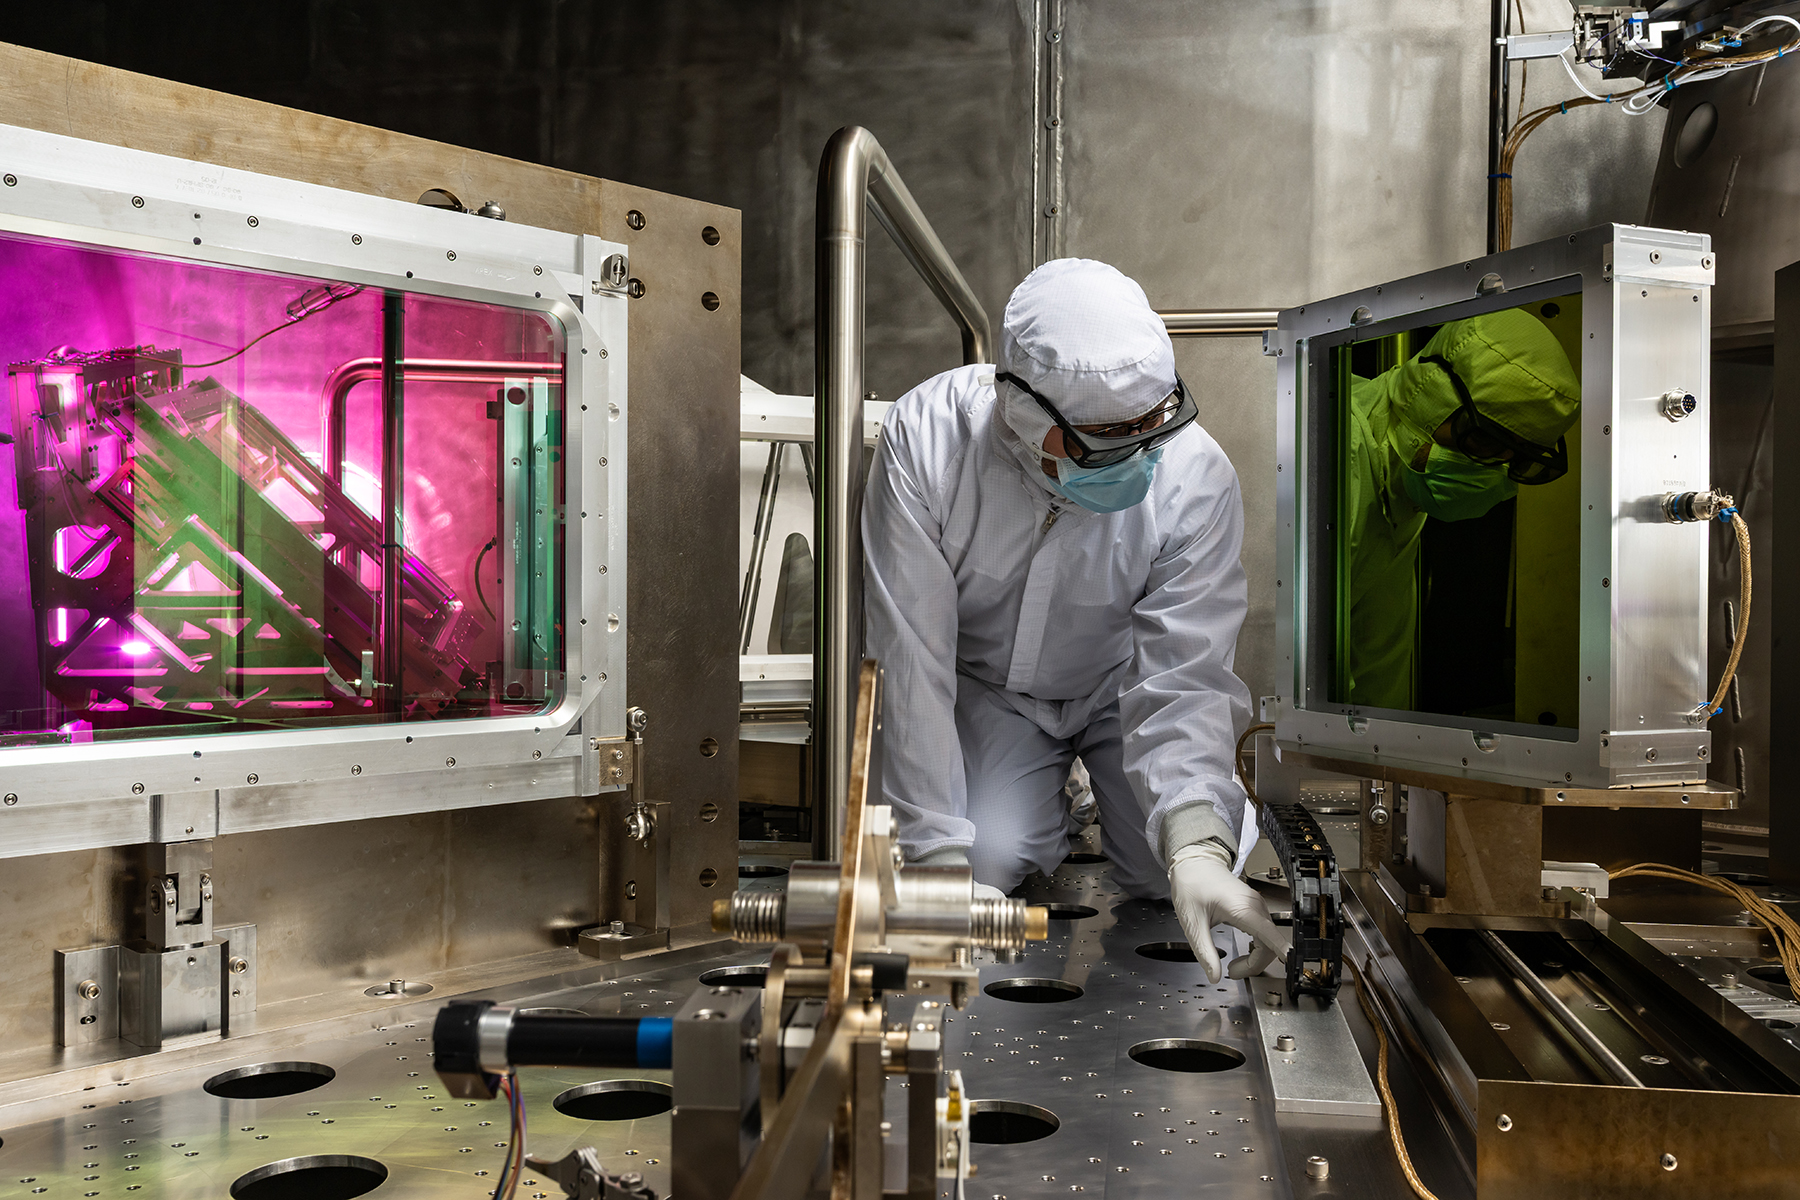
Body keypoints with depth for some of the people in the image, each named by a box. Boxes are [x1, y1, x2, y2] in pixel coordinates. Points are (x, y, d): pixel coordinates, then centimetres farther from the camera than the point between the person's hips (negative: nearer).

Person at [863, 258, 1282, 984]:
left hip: (1118, 685, 0)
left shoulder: (1196, 476, -30)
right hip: (987, 685, 0)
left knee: (1168, 870, -16)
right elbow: (912, 658, -30)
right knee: (991, 856, -20)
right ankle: (1047, 820, 17)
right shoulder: (925, 439, -32)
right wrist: (940, 857, -32)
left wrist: (1198, 844, -52)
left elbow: (1183, 676, -34)